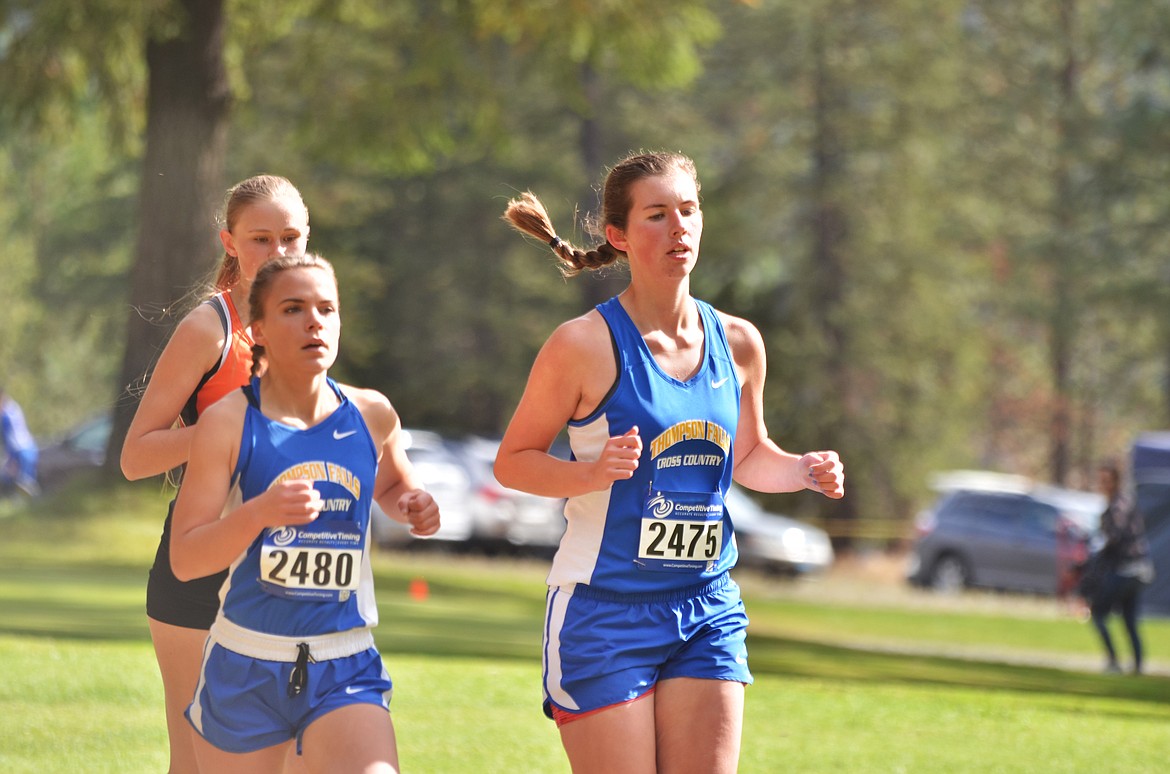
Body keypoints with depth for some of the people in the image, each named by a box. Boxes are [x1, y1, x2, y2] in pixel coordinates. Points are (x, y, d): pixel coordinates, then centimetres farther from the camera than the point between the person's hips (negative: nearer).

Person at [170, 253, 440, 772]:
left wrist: (411, 506, 4)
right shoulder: (228, 422, -8)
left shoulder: (372, 416, 3)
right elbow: (184, 559, -11)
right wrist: (258, 513, -28)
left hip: (345, 670, 1)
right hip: (246, 667, -1)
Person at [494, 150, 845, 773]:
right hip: (603, 610, -5)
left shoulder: (736, 343, 5)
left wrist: (804, 470, 0)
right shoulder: (586, 344, -11)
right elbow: (511, 462, -4)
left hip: (707, 608, 5)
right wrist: (594, 471, -22)